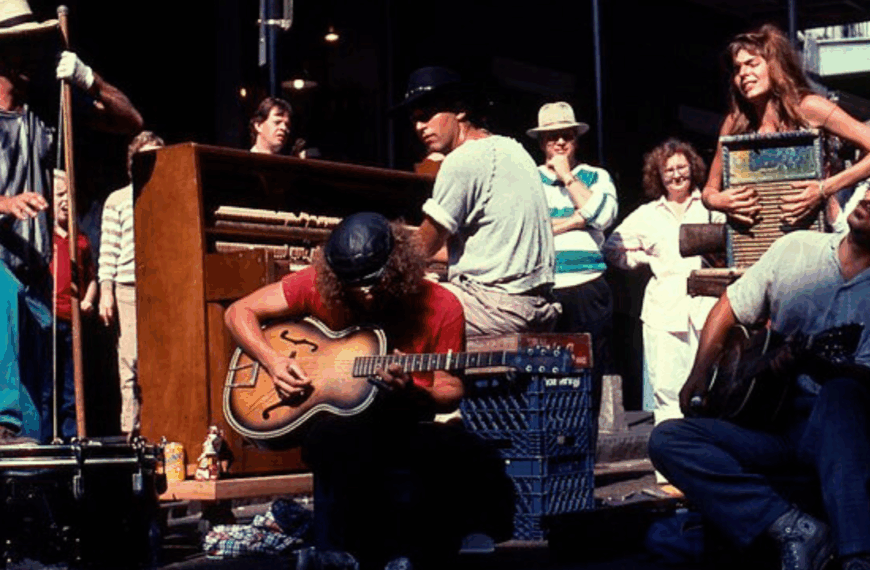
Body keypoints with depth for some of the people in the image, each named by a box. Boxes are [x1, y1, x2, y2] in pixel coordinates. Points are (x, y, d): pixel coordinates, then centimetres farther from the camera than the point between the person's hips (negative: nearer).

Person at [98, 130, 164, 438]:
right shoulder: (118, 200, 11)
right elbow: (108, 250, 6)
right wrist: (106, 292, -1)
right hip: (130, 289, -1)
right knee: (132, 361, -3)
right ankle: (131, 429, 2)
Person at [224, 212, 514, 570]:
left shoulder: (441, 307, -4)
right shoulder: (318, 286, -1)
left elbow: (450, 393, 1)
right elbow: (239, 312, 6)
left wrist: (412, 393, -21)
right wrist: (273, 360, -12)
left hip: (406, 429, 0)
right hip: (337, 424, 0)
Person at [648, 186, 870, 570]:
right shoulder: (797, 249, 10)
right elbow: (731, 306, 19)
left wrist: (813, 366, -34)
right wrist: (700, 372, 7)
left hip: (836, 427, -5)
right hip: (771, 423, 5)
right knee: (667, 440, -17)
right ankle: (793, 527, -29)